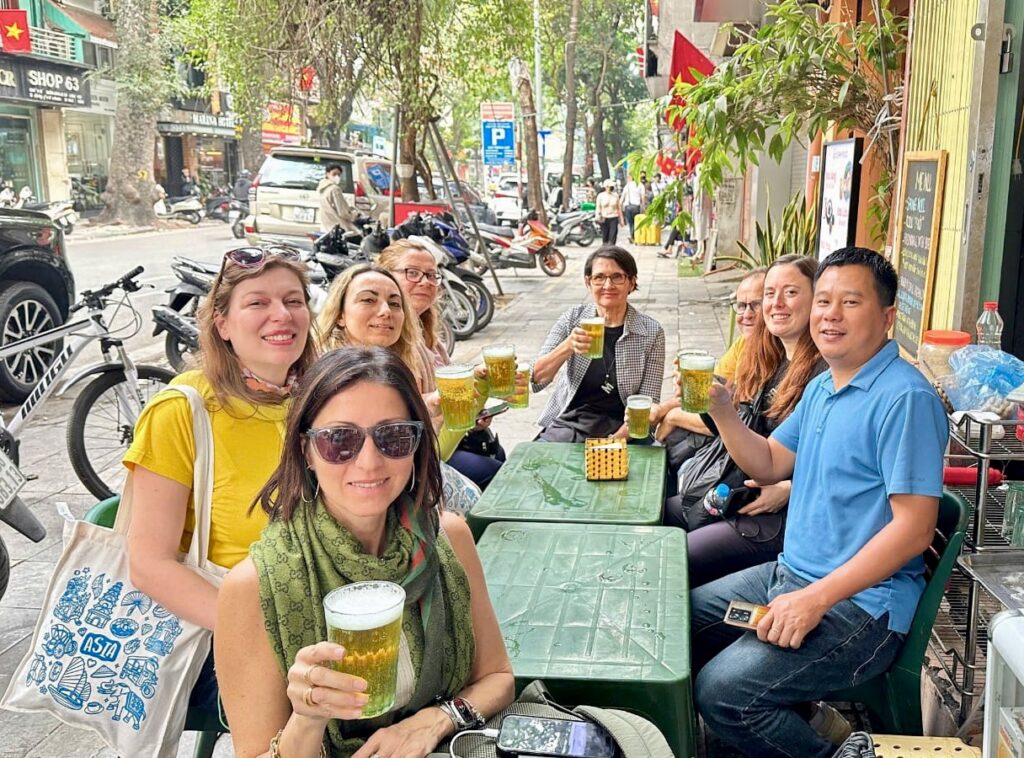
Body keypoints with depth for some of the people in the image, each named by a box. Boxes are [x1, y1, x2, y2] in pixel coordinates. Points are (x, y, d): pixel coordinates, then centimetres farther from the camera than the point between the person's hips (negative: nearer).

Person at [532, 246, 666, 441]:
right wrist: (567, 347, -26)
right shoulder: (573, 318, -1)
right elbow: (535, 381, -8)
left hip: (619, 429, 0)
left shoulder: (651, 332, -4)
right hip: (567, 424, 0)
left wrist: (613, 442, -17)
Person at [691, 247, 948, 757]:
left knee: (722, 691, -23)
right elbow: (770, 465, 18)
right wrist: (721, 411, 0)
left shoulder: (905, 398, -17)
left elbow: (914, 527, -22)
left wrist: (816, 599, -25)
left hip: (862, 605, -9)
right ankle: (782, 714, 24)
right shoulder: (821, 388, 11)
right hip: (792, 573, 9)